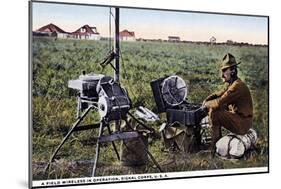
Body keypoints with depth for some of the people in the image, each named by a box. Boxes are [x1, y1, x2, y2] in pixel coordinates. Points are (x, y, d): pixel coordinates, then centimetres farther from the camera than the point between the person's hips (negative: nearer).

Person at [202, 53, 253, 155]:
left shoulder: (238, 86, -22)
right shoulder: (230, 84, 10)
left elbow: (219, 102, -28)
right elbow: (217, 94, 19)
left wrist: (207, 104, -10)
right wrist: (206, 100, -2)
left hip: (242, 123, -10)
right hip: (236, 117, 10)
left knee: (213, 113, -22)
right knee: (212, 108, 8)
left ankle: (214, 148, -11)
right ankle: (217, 139, 11)